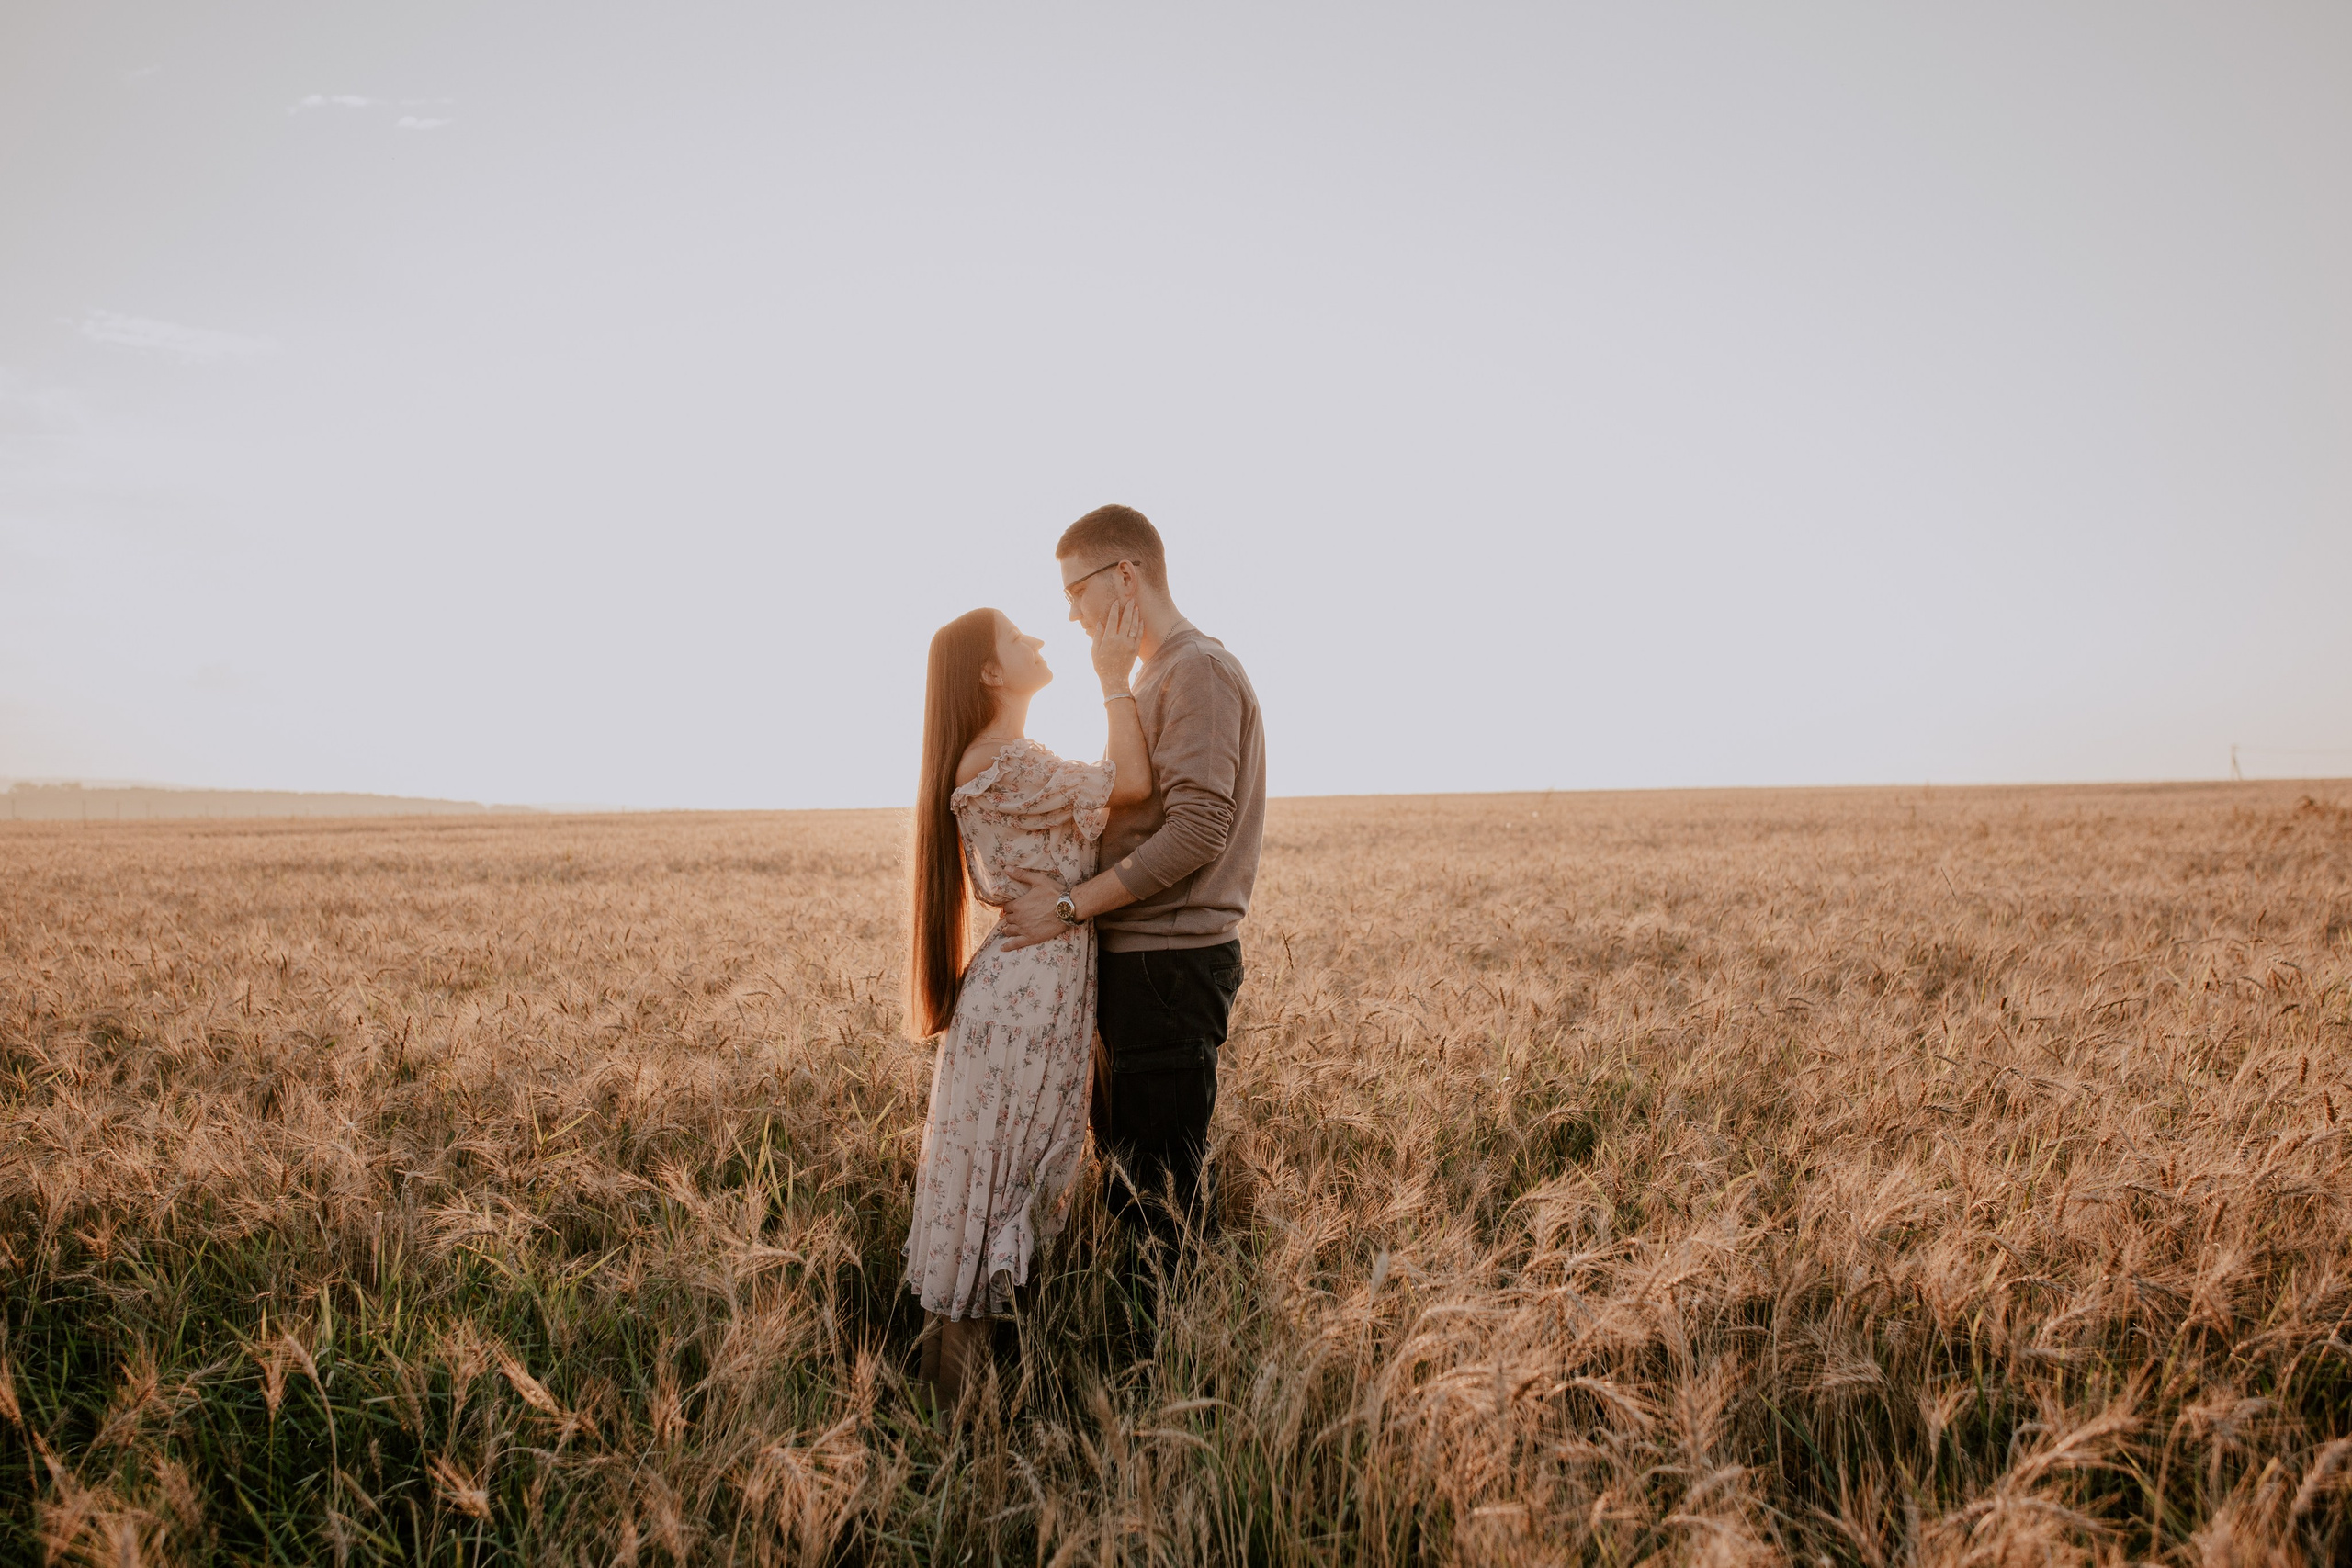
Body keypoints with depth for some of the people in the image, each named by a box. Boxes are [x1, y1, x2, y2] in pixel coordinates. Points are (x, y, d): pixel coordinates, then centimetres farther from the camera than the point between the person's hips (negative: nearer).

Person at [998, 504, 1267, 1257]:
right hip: (1139, 956, 10)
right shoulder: (1155, 676, 19)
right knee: (1126, 1157, 16)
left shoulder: (1199, 669, -13)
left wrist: (1070, 905, -19)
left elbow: (1197, 830, -22)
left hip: (1171, 963, -10)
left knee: (1160, 1185, -4)